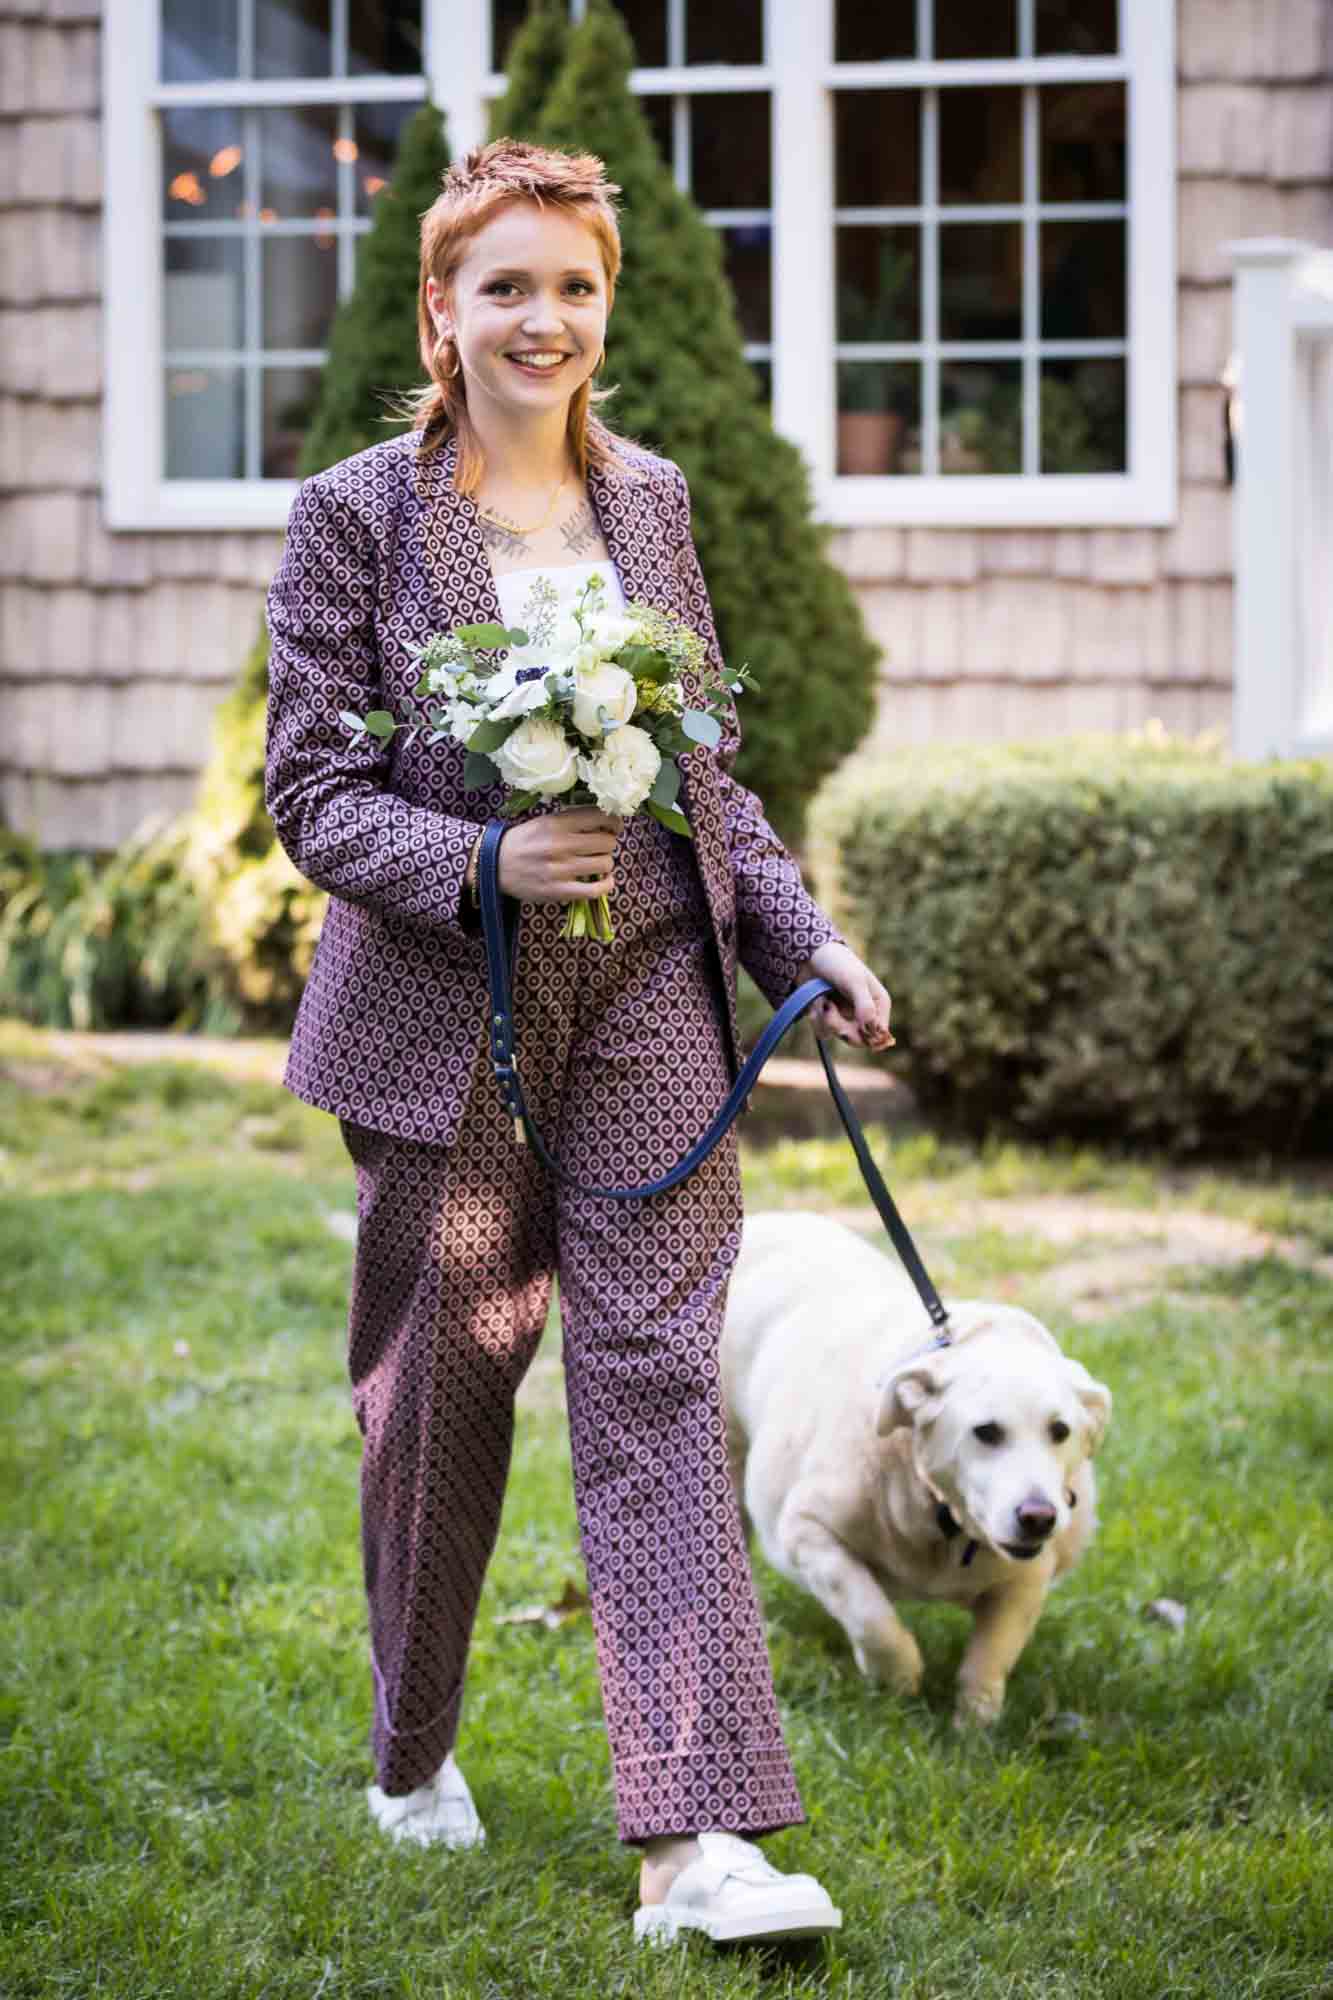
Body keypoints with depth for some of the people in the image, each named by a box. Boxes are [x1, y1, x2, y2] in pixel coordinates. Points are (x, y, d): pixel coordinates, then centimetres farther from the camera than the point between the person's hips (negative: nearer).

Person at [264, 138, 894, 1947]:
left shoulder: (653, 500, 10)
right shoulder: (358, 513, -2)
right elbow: (312, 786, -5)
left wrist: (801, 935, 6)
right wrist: (484, 863, -21)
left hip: (647, 999, 2)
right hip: (441, 1014, -2)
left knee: (657, 1379, -7)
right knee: (439, 1392, 8)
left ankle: (694, 1840, -12)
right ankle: (413, 1757, 33)